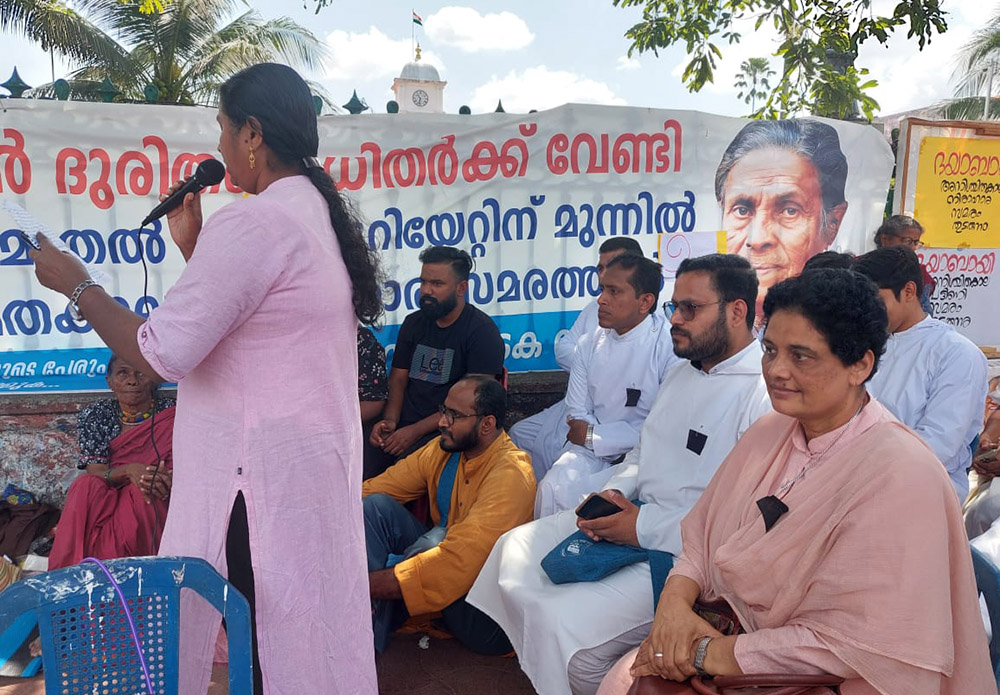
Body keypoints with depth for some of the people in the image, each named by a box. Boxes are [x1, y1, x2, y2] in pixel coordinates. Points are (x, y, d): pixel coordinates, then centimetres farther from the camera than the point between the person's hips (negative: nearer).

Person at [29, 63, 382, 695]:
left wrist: (76, 285, -5)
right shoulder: (320, 214, 12)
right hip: (316, 459, 9)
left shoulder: (252, 223, -18)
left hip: (259, 476, -9)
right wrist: (194, 250, 14)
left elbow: (159, 355, -19)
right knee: (312, 630, 17)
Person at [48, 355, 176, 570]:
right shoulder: (94, 415, 2)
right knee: (86, 486, -28)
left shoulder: (170, 414, -4)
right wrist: (129, 471, -29)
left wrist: (165, 480, -32)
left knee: (141, 496, -32)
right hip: (105, 501, 2)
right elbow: (95, 473, -7)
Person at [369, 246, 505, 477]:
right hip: (402, 429, 6)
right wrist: (389, 421, -6)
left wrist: (416, 431, -15)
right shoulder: (413, 323, 16)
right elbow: (398, 378, 15)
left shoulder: (482, 331, -5)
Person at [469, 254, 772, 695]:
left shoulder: (765, 395, -20)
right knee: (515, 550, 7)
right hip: (634, 516, 10)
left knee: (563, 622, -22)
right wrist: (614, 493, 1)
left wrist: (646, 527, -21)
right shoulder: (681, 373, 12)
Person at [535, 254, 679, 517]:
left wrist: (593, 436, -8)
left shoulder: (669, 346, -11)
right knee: (551, 487, -24)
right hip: (590, 451, 5)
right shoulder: (589, 345, 7)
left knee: (566, 494, -26)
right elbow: (577, 416, 8)